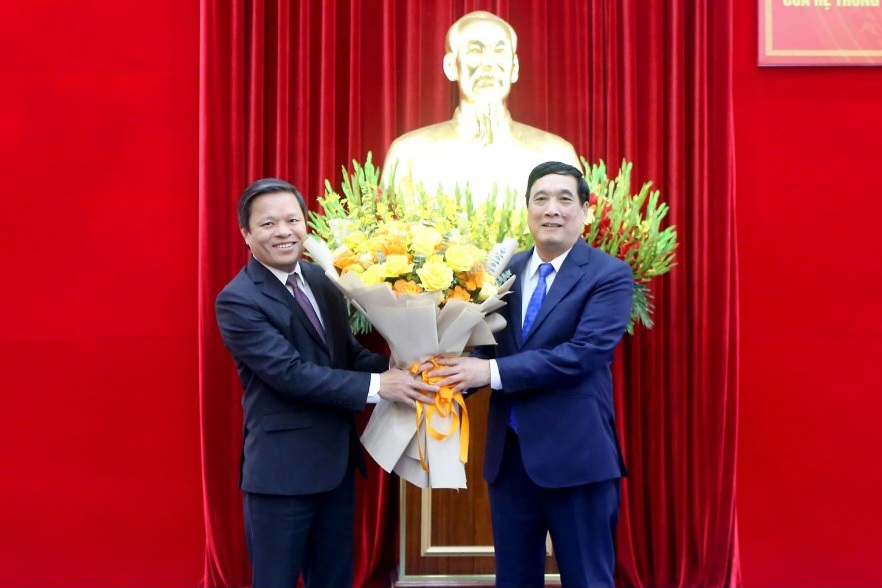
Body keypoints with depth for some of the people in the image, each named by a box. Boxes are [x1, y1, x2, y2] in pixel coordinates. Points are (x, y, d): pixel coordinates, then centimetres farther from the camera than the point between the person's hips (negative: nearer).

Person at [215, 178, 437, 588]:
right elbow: (291, 373, -24)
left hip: (337, 458, 7)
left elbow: (347, 352, 9)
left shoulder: (321, 279, 6)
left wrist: (396, 368, -10)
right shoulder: (238, 300, -16)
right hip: (281, 467, -7)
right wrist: (376, 385, -24)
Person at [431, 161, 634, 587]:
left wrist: (493, 372, -23)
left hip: (576, 454, -5)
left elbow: (584, 353, -20)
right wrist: (462, 372, -14)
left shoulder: (609, 275, -8)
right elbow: (489, 344, 8)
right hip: (508, 453, 5)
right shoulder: (506, 270, 8)